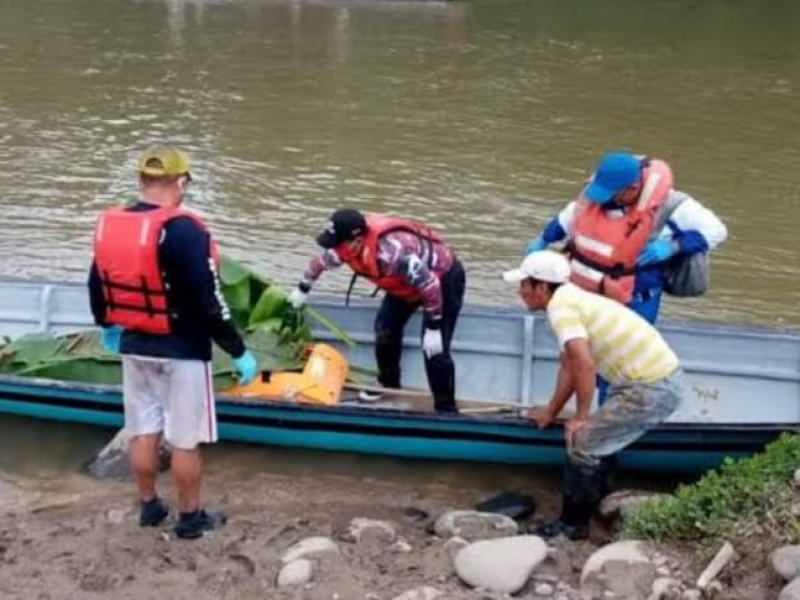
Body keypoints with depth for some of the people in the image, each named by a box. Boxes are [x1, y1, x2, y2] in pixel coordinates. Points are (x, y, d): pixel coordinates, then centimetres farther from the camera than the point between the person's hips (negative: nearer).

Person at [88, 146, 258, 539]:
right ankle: (190, 517, 20)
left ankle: (149, 507, 33)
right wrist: (239, 352, -12)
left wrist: (107, 327, 32)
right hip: (182, 351, -6)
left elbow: (97, 287, 14)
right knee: (185, 440, 8)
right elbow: (208, 301, -22)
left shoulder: (108, 225, 0)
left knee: (143, 431, 18)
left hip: (134, 347, 7)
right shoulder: (184, 231, -23)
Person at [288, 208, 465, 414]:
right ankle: (389, 385, 33)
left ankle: (446, 409, -3)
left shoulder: (392, 251, -43)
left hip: (444, 277, -8)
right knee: (386, 329, 11)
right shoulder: (349, 242, -17)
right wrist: (302, 289, 21)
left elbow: (429, 285, -36)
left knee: (434, 348, -14)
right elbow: (321, 260, 6)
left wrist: (433, 328, -29)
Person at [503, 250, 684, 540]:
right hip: (664, 377, 10)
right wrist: (551, 412, 30)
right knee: (600, 435, 26)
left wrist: (580, 417, -13)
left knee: (581, 442, -2)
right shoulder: (571, 298, 15)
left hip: (651, 390, -10)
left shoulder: (561, 306, -15)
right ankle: (595, 501, 42)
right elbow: (570, 365, 23)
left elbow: (584, 364, -25)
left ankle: (573, 524, 10)